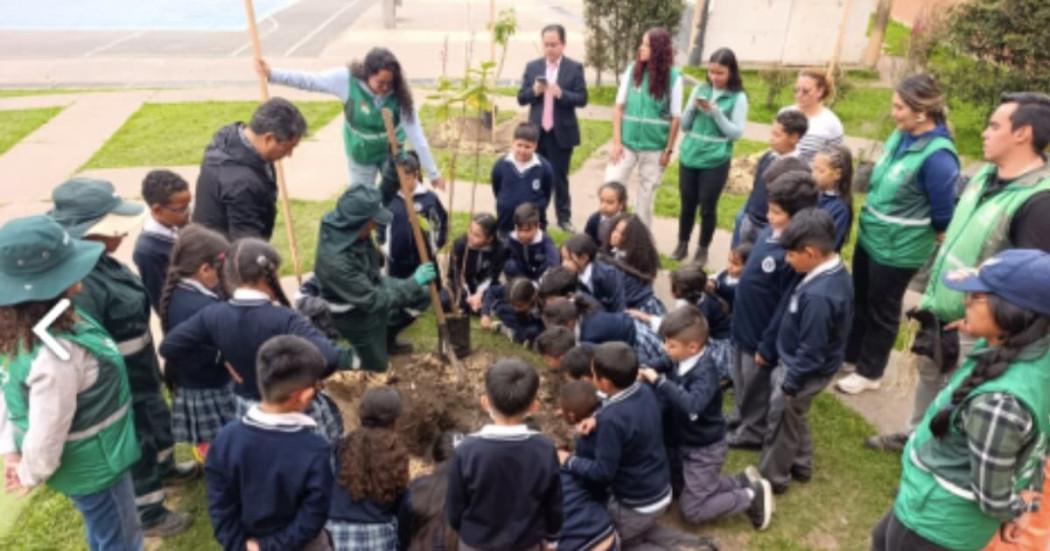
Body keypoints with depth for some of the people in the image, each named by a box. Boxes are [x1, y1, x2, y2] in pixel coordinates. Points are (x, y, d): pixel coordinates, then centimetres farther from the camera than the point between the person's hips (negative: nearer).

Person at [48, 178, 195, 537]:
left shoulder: (101, 261, -5)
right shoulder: (80, 285, -35)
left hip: (141, 373, 9)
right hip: (121, 387, -9)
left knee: (158, 424, 32)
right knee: (138, 450, 14)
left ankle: (165, 469, 60)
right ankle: (148, 515, 38)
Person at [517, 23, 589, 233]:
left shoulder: (575, 68, -2)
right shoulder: (532, 67, 5)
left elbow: (582, 99, -8)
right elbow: (521, 98, 4)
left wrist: (561, 94, -23)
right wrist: (534, 91, -16)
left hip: (562, 132, -2)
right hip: (537, 132, 2)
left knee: (560, 177, 7)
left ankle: (564, 218, 18)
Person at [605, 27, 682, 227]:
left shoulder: (673, 77, -7)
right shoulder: (632, 70, -2)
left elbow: (676, 118, -4)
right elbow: (619, 107, 1)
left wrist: (668, 150, -4)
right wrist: (616, 142, -4)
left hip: (654, 147, -1)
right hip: (627, 143, 1)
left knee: (646, 195, 11)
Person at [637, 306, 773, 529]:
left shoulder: (705, 371, -29)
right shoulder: (679, 363, -7)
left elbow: (692, 405, -47)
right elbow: (669, 399, 4)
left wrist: (659, 381, -44)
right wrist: (648, 378, -13)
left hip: (704, 449, -8)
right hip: (681, 442, 8)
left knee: (691, 511, 0)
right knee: (679, 488, 25)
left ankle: (752, 496, 15)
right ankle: (742, 483, 31)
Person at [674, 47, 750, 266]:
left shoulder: (738, 98, -6)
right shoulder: (700, 89, 5)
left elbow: (736, 133, -10)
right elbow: (684, 125, 7)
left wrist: (716, 112, -19)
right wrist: (693, 107, -12)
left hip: (716, 161, -3)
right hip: (689, 157, 3)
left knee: (708, 207, 5)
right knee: (687, 204, 12)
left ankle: (703, 249, 21)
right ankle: (682, 245, 28)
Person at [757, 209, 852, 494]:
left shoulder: (818, 295, -37)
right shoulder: (836, 271, -5)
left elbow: (810, 351, -28)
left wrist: (790, 384, -15)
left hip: (805, 371, -9)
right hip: (801, 365, 9)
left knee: (782, 423, 11)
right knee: (795, 419, 27)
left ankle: (772, 478, 31)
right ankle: (800, 465, 46)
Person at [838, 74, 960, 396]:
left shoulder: (938, 155, -27)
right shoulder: (902, 135, -2)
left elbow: (944, 214, -19)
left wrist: (931, 245, -4)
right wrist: (870, 218, 15)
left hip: (898, 248, -8)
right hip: (870, 235, 8)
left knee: (881, 310, 11)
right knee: (859, 299, 22)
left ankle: (869, 372, 30)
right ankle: (849, 354, 42)